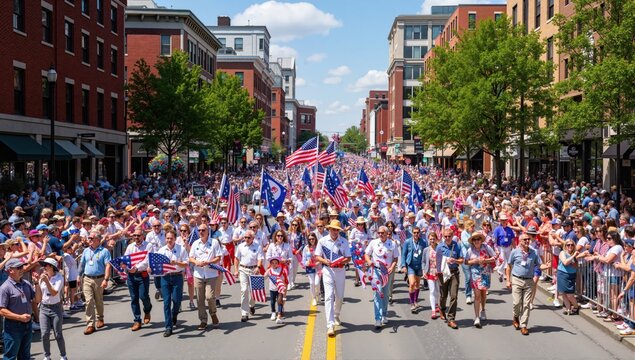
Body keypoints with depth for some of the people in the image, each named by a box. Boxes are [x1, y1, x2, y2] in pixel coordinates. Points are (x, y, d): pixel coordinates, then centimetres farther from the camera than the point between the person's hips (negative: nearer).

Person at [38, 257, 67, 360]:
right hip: (44, 307, 3)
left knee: (58, 334, 1)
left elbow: (54, 293, -20)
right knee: (45, 334, -2)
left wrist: (47, 281, -26)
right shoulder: (42, 277, 3)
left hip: (56, 308, -3)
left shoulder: (59, 278, -8)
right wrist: (38, 282, -11)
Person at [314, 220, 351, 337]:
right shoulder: (322, 241, 0)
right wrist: (325, 261, -16)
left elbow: (348, 257, 3)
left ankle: (336, 316, 41)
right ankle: (330, 325, -15)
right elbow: (317, 256, 3)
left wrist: (342, 261, -19)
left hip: (340, 270, 2)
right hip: (328, 270, -2)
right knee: (329, 297, -11)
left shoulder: (344, 242, 2)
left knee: (340, 296, 13)